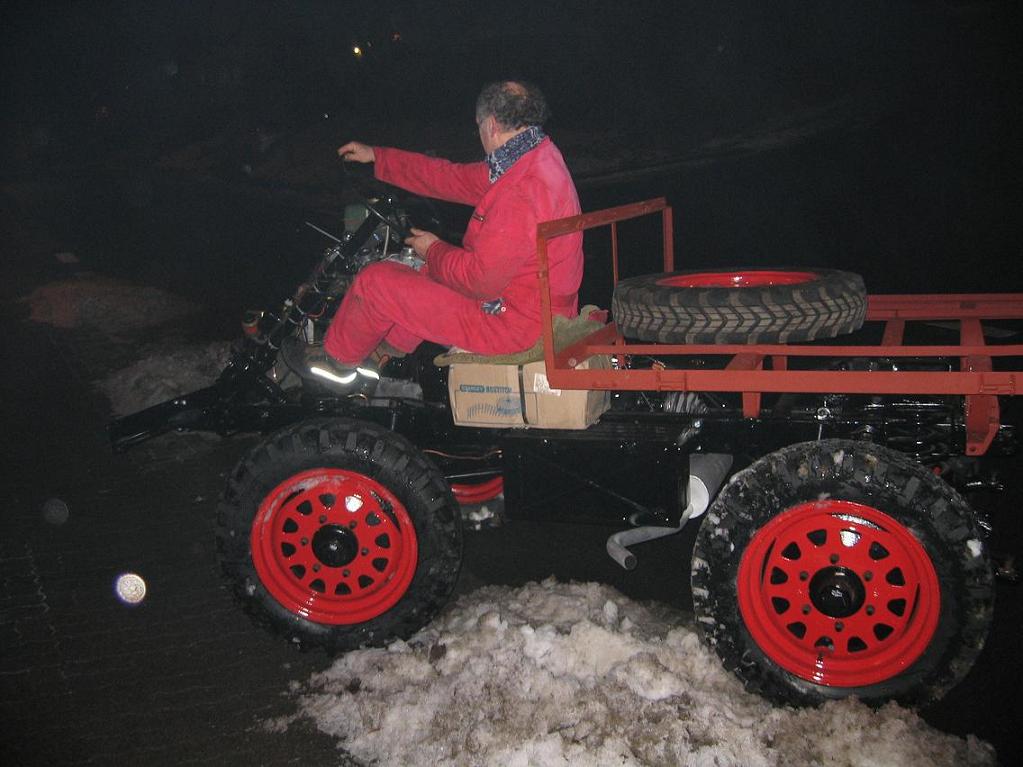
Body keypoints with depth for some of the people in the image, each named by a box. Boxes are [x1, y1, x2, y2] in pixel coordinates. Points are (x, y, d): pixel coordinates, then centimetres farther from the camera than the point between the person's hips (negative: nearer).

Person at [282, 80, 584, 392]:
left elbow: (481, 279, -27)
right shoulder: (540, 155, 2)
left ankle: (338, 361, 25)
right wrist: (377, 157, 18)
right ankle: (379, 355, 36)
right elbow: (457, 178, 12)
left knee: (375, 281, 0)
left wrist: (434, 251, -6)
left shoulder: (524, 191, -30)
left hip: (512, 319, -9)